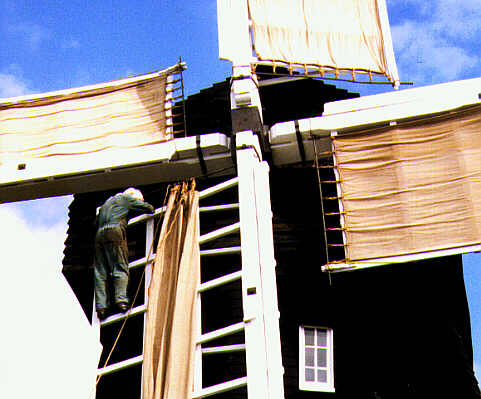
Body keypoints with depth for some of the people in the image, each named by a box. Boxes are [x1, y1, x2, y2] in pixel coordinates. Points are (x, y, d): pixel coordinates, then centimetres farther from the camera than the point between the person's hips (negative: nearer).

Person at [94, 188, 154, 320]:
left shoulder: (107, 202, 34)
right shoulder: (127, 198, 15)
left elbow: (96, 221, 35)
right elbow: (149, 208, 12)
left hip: (100, 234, 6)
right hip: (115, 231, -6)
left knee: (100, 272, 1)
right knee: (121, 268, -7)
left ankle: (101, 306, -7)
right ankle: (121, 299, -21)